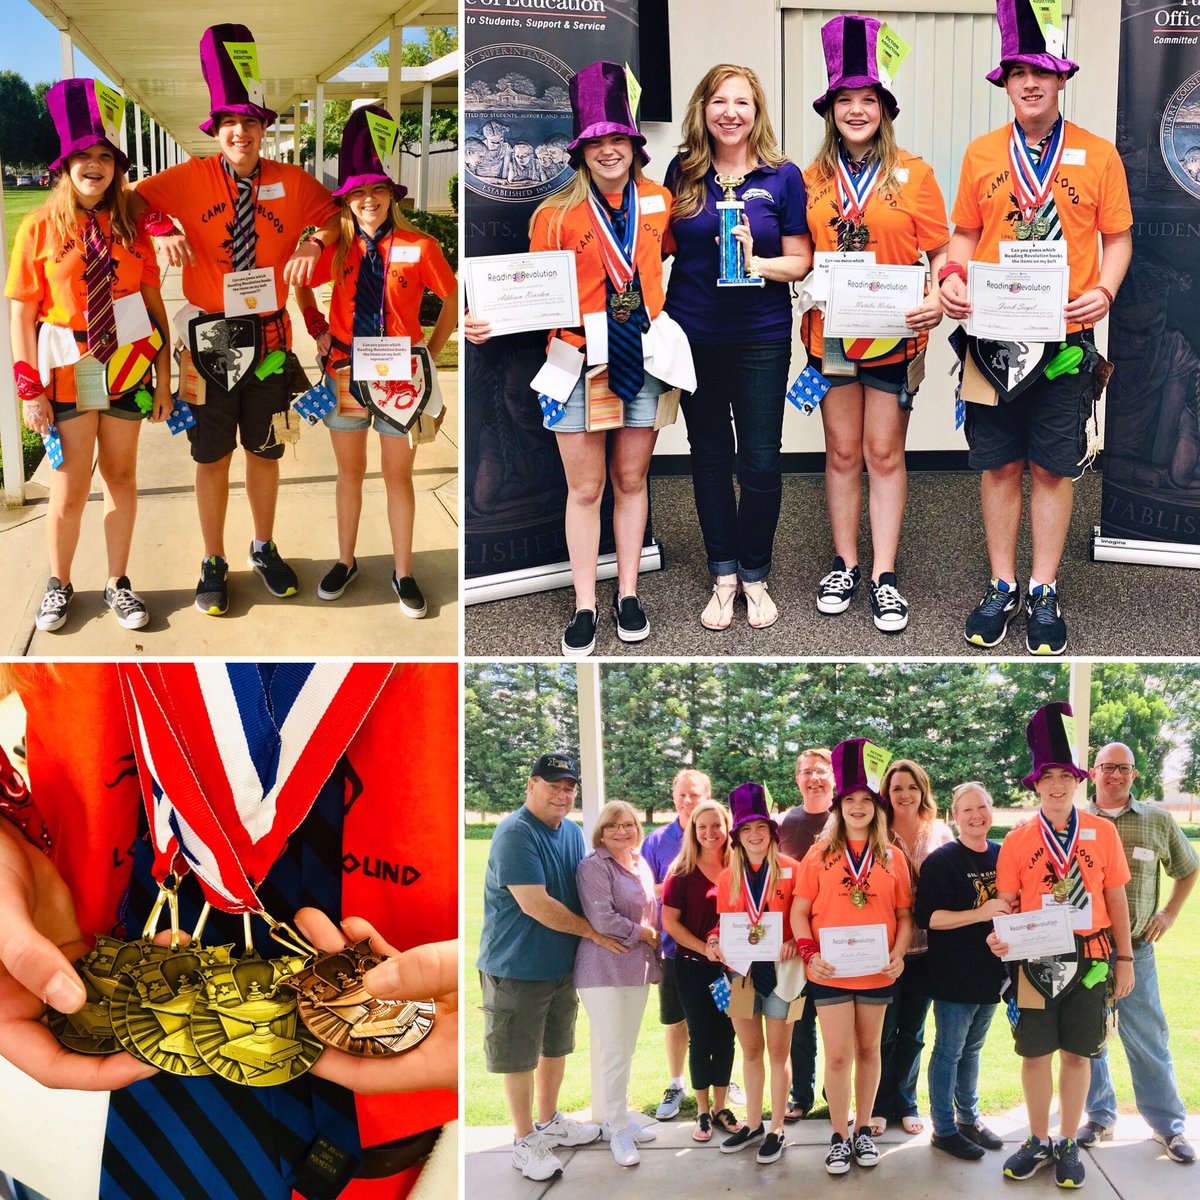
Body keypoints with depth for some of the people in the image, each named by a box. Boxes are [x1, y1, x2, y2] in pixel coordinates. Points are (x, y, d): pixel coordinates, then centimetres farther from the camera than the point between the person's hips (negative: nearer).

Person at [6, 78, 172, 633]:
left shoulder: (130, 226, 2)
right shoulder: (41, 226, -5)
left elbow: (153, 303, 3)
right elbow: (22, 314, -5)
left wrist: (163, 377, 0)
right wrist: (31, 390, -9)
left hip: (127, 367, 2)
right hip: (67, 371, -2)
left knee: (121, 476, 10)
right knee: (70, 488, 4)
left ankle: (117, 583, 24)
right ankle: (59, 583, 24)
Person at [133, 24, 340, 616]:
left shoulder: (292, 182, -1)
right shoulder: (191, 178, -4)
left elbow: (336, 215, 8)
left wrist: (313, 243, -13)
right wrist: (164, 232, -20)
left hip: (270, 337, 1)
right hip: (210, 337, -1)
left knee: (265, 451, 15)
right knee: (212, 456, 7)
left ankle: (265, 549, 33)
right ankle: (214, 564, 20)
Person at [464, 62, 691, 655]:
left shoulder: (658, 201, 4)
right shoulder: (556, 215, -5)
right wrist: (488, 323, -21)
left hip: (642, 361, 2)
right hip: (580, 363, -2)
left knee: (631, 480, 11)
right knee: (585, 488, 4)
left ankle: (627, 594, 24)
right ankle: (584, 606, 13)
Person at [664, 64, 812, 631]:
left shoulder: (783, 176, -3)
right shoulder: (683, 171, 3)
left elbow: (801, 261, -2)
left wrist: (756, 262, -21)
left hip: (760, 339, -2)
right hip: (693, 334, 3)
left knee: (760, 463, -1)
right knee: (709, 456, 11)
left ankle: (754, 575, 18)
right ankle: (723, 576, 23)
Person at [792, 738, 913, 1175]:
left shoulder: (892, 858, 5)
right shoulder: (820, 853, 1)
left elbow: (904, 915, 6)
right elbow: (799, 911, 0)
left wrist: (897, 955, -9)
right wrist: (810, 955, -12)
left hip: (877, 972, 2)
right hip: (830, 972, -2)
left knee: (868, 1050, 11)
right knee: (838, 1055, -1)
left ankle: (863, 1130, 24)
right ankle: (839, 1137, 12)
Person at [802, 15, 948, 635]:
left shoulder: (913, 173, 0)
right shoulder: (812, 178, 5)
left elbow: (940, 251, 0)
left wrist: (939, 298, -17)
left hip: (894, 332, -2)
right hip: (831, 331, 2)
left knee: (885, 454, 4)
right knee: (842, 452, 10)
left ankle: (883, 577, 10)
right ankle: (844, 565, 22)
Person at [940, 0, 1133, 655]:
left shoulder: (1097, 154, 2)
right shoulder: (981, 154, 6)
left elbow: (1117, 238, 6)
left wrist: (1103, 291, -12)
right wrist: (953, 276, -8)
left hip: (1065, 337, -1)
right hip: (991, 335, 1)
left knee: (1053, 468, 4)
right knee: (998, 465, 7)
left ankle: (1043, 593, 15)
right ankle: (1001, 586, 19)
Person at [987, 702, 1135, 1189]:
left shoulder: (1102, 832, 0)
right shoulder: (1018, 840, -1)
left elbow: (1117, 899, 4)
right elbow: (1007, 905, 1)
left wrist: (1125, 959, 3)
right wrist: (1000, 937, -19)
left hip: (1089, 960, 0)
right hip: (1035, 962, 0)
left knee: (1077, 1054, 9)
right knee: (1035, 1054, 7)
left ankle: (1068, 1145, 23)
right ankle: (1039, 1142, 24)